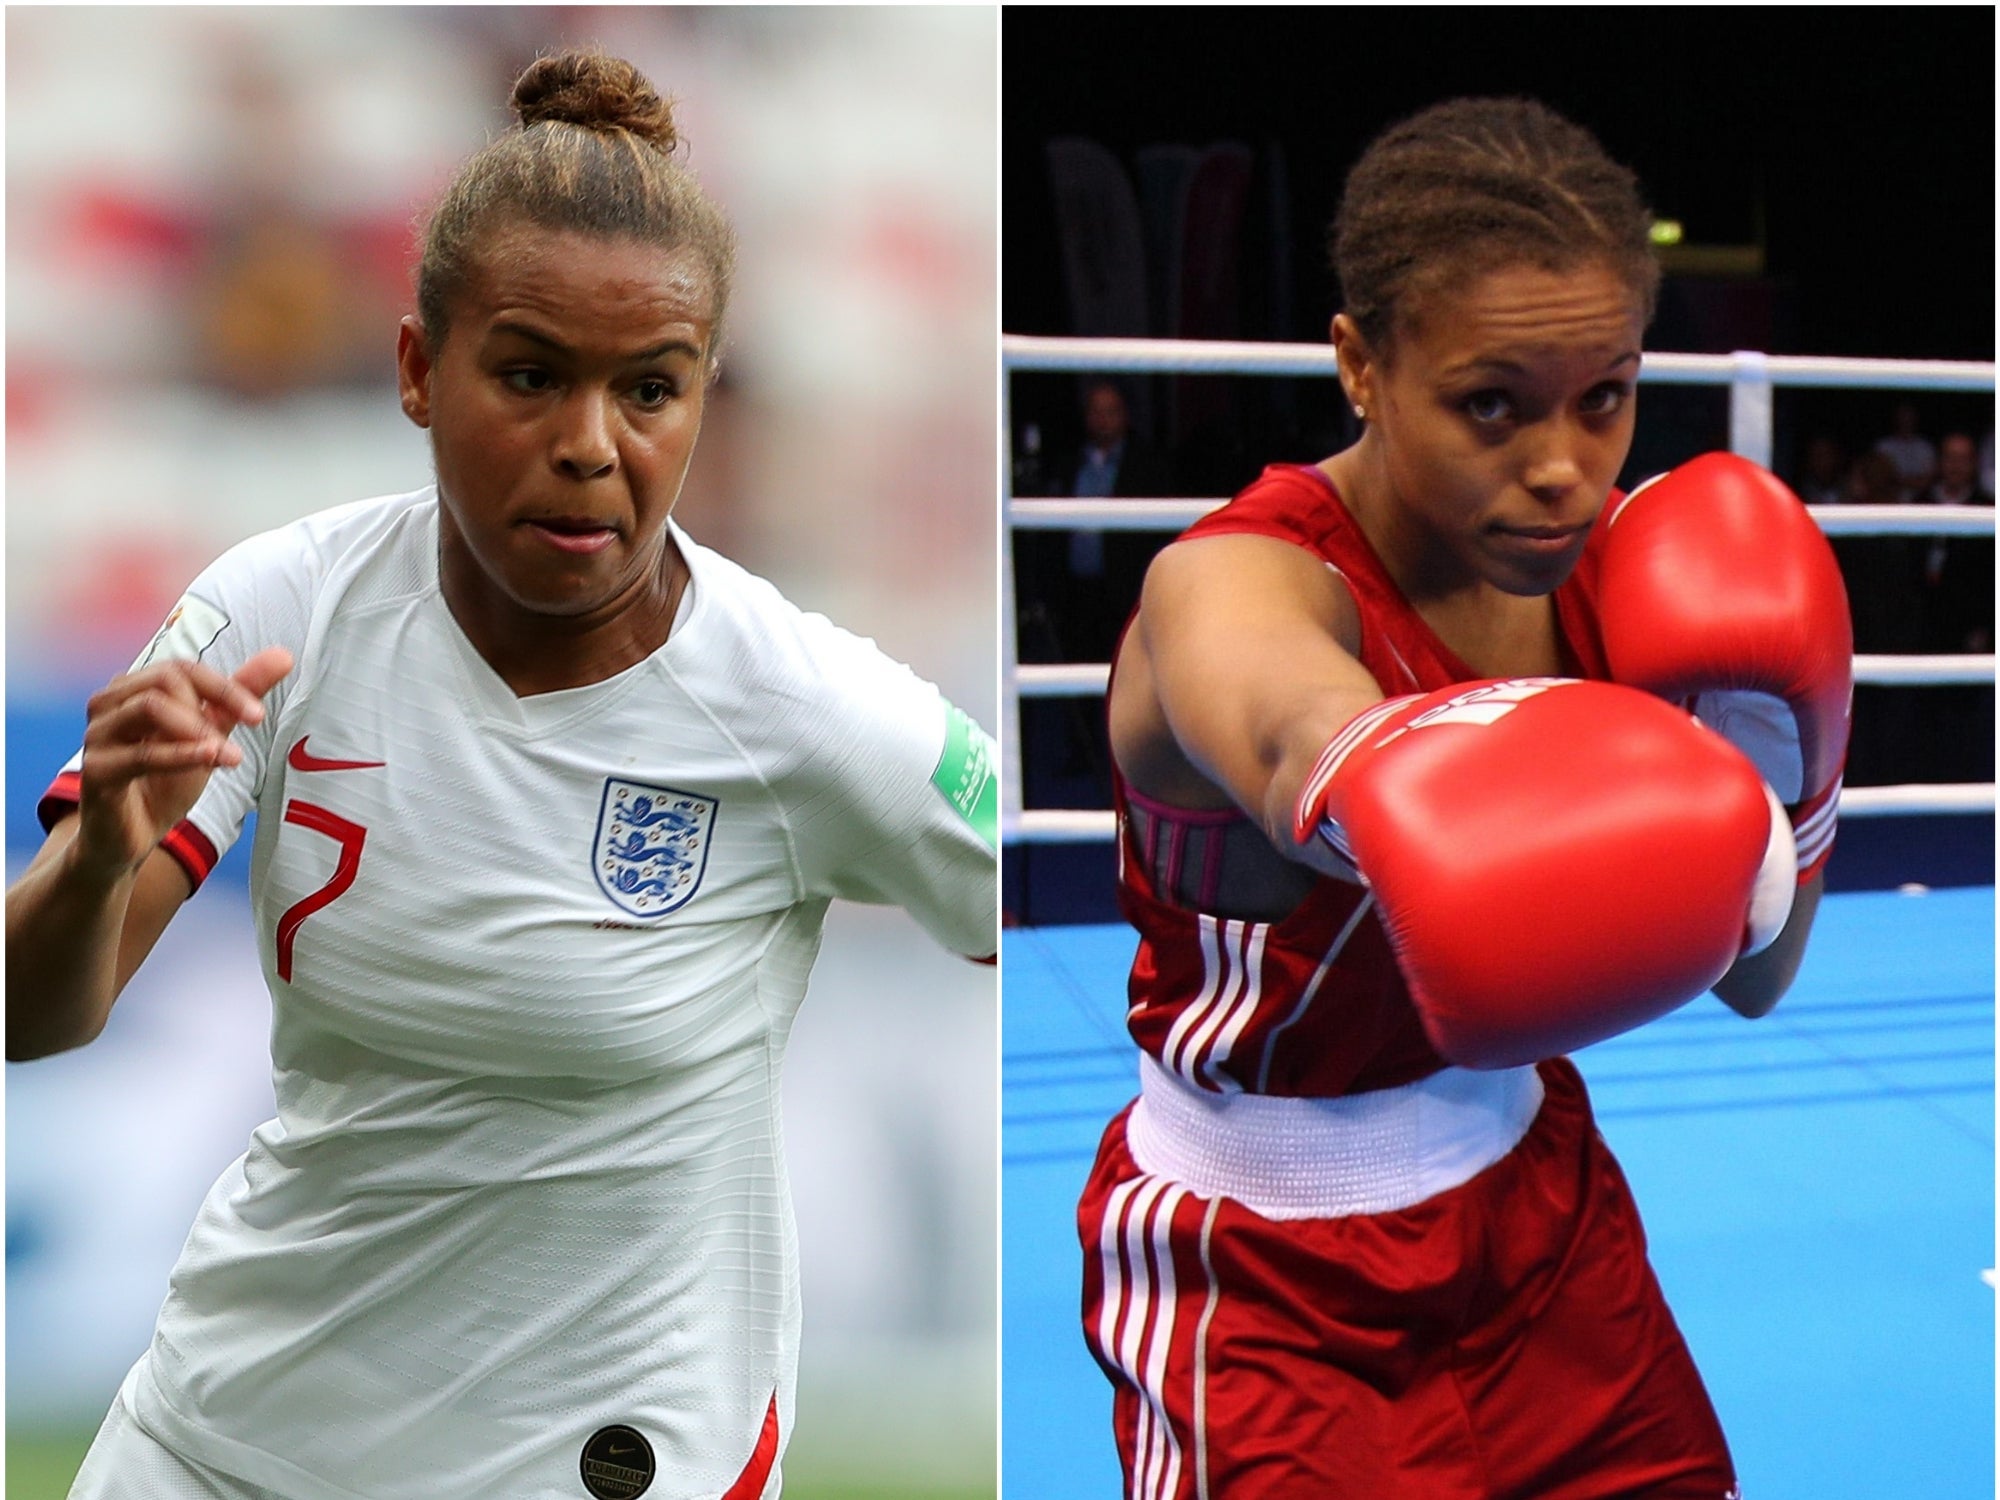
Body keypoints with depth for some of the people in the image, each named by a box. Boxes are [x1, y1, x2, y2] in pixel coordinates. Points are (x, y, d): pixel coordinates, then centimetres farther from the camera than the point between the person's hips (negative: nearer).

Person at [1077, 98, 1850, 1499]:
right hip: (1266, 1288, -5)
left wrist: (1766, 771, -20)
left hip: (1534, 1196, 6)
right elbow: (1290, 725, -54)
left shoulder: (1598, 564, -7)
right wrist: (1403, 784, -77)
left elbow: (1757, 977, 0)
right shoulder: (1234, 582, -26)